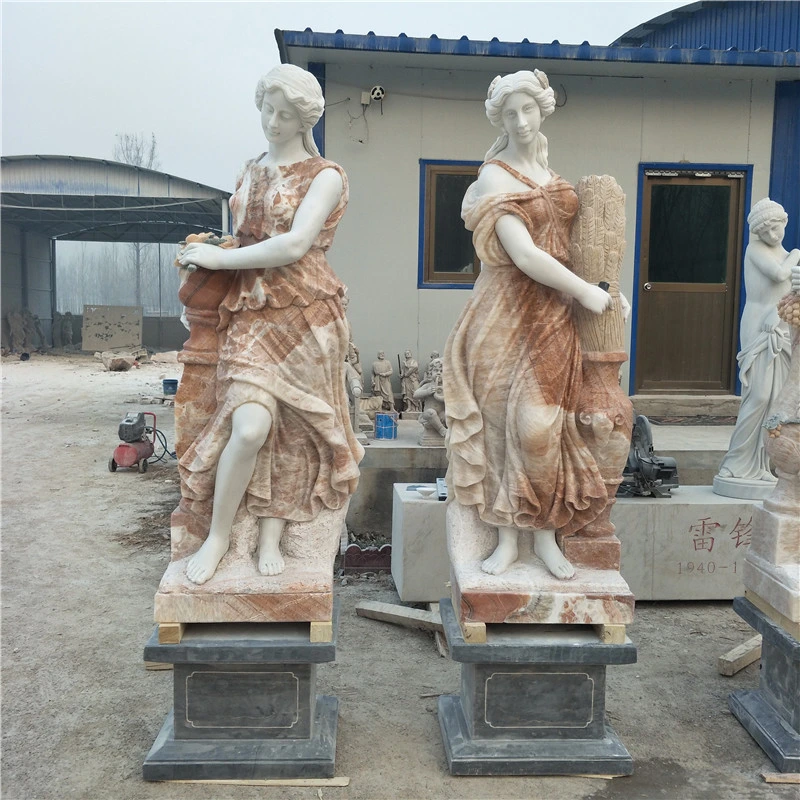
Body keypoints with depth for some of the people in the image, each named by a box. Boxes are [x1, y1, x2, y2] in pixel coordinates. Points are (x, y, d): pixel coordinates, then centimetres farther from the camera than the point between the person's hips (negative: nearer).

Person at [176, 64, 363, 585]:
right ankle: (218, 536, 1)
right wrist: (206, 256, 7)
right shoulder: (251, 172, 18)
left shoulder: (325, 176, 0)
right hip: (250, 312, 2)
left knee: (292, 427, -1)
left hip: (306, 312, -2)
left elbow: (294, 245, -13)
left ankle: (271, 537, 13)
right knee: (251, 424, -16)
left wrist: (219, 259, -8)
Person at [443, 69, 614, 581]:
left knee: (540, 422, -5)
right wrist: (586, 292, -10)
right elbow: (524, 256, -15)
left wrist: (609, 291, 7)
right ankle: (508, 538, 8)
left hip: (554, 311, 4)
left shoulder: (552, 174, 16)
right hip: (510, 312, -4)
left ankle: (545, 536, 7)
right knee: (502, 421, -1)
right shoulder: (495, 177, -5)